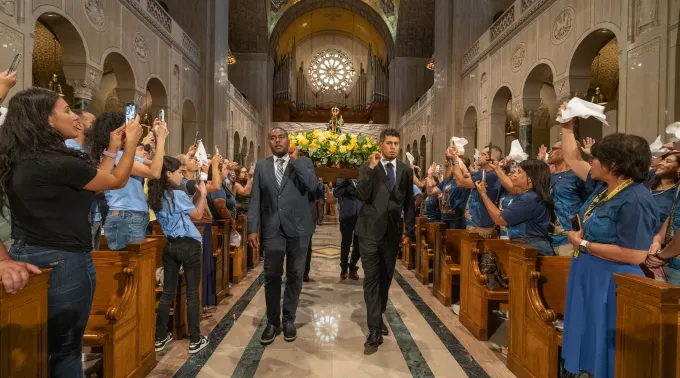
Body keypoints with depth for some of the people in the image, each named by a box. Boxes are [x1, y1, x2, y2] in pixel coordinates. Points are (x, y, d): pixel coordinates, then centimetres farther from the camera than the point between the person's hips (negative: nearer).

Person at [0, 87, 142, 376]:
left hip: (26, 255, 9)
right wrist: (132, 141, 3)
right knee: (65, 349, 8)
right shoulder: (59, 163, -22)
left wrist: (112, 148, 16)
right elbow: (117, 181, -8)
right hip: (63, 261, -9)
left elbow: (95, 180, 12)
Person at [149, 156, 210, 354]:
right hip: (189, 245, -7)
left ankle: (160, 338, 21)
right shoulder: (178, 194, -14)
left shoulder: (157, 197, 9)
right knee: (192, 293, 2)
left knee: (168, 292, 14)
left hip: (170, 245, 7)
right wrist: (203, 194, 4)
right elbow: (197, 215, -4)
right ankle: (195, 340, 9)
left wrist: (197, 194, 15)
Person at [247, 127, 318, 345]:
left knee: (294, 276, 9)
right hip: (272, 229, 1)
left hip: (298, 228, -1)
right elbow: (255, 200, 4)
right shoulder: (261, 166, 8)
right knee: (272, 276, 6)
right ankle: (272, 321, 21)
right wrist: (253, 229, -4)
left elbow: (313, 186, -15)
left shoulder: (304, 162, 4)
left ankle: (289, 320, 24)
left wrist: (295, 160, -14)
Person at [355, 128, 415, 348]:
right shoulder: (367, 167, -2)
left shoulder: (406, 170, 6)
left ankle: (379, 317, 32)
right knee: (371, 278, -3)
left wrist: (410, 231, 5)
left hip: (392, 231, 3)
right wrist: (372, 168, -22)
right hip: (370, 231, -3)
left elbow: (409, 203, 8)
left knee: (386, 278, 14)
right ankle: (375, 328, 2)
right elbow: (361, 196, -16)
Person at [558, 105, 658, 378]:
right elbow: (572, 160, 19)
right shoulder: (602, 186, 4)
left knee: (604, 353, 6)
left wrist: (583, 244, -20)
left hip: (610, 285, -9)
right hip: (588, 279, 9)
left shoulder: (635, 200, -23)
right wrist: (567, 128, 19)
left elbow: (635, 255, -27)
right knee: (588, 344, 20)